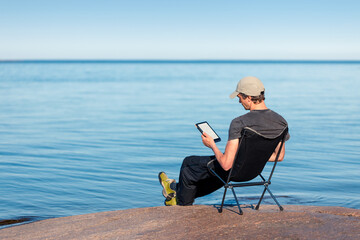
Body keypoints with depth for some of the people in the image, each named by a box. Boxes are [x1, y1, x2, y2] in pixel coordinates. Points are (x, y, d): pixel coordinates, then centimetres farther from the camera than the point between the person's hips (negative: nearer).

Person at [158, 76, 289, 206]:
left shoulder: (239, 123, -32)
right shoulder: (281, 121, -12)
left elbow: (226, 164, -32)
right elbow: (279, 156, 2)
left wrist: (212, 145, -13)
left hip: (234, 170, -7)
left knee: (188, 163, 22)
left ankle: (182, 203, 49)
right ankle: (177, 189, 53)